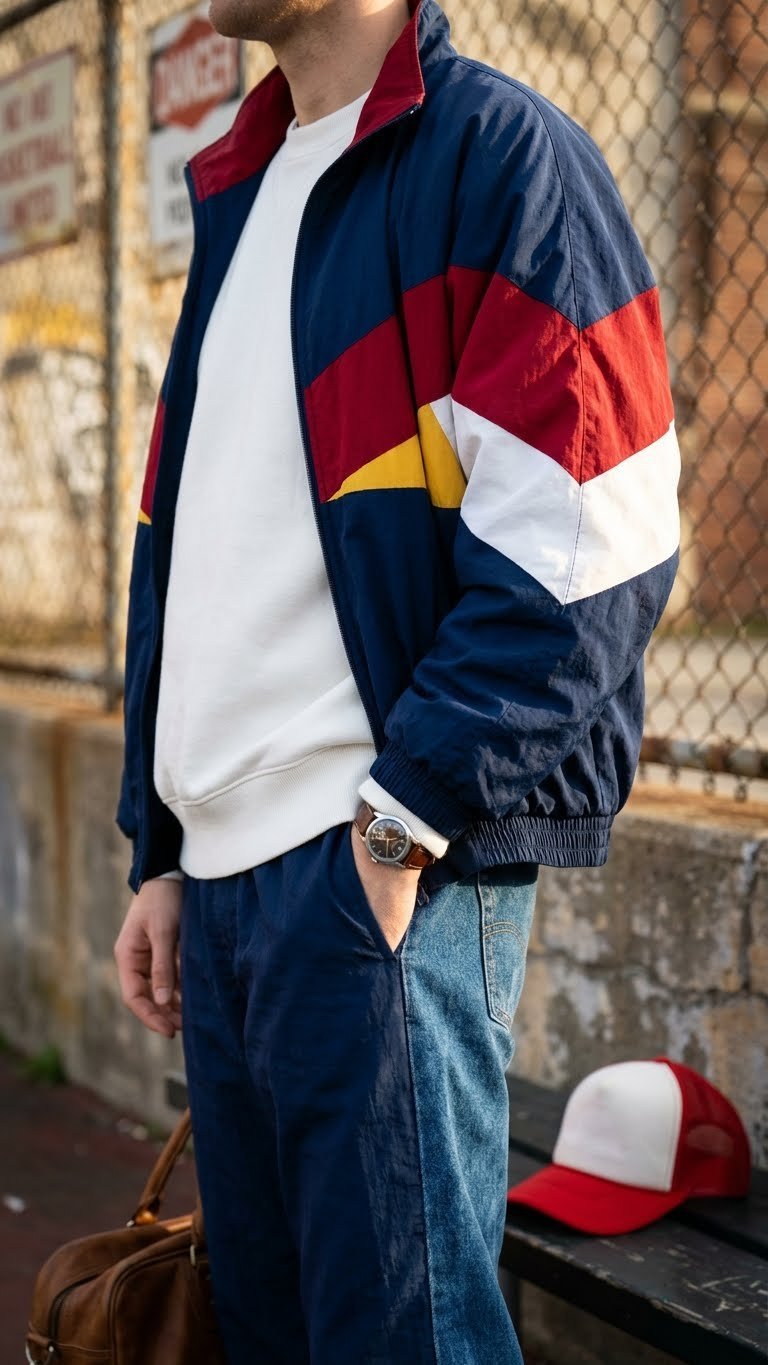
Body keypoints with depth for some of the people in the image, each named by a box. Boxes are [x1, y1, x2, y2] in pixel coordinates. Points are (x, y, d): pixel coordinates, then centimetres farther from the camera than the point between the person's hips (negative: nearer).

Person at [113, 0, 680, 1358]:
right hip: (224, 868, 8)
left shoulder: (499, 150, -5)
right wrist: (163, 851, 16)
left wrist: (401, 821, -16)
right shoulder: (236, 196, 20)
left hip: (381, 876, -8)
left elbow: (581, 546, -14)